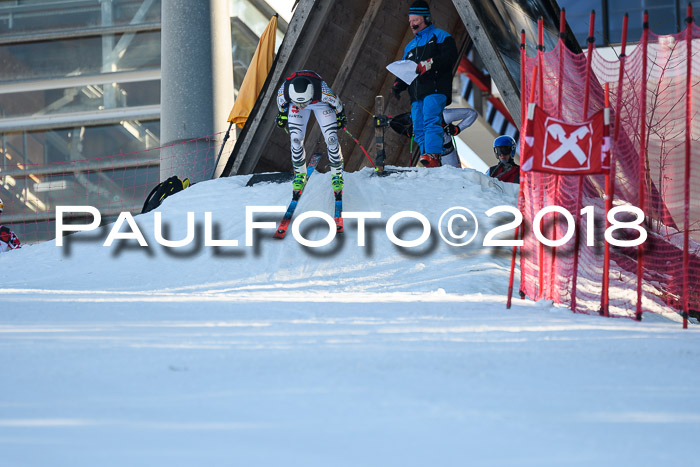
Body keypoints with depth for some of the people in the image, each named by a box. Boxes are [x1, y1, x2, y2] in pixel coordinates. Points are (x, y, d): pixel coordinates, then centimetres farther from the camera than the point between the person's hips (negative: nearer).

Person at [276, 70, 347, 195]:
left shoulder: (323, 91, -43)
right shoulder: (283, 92, -38)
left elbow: (336, 102, -19)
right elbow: (281, 102, -10)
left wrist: (340, 115, -2)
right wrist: (282, 113, 8)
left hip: (321, 103, -1)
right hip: (294, 102, 1)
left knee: (331, 139, -10)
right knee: (296, 140, -10)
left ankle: (337, 174, 12)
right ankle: (300, 173, 15)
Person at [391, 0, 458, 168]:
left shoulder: (439, 36, 9)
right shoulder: (410, 46, 31)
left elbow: (450, 56, -8)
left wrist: (430, 64, -20)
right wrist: (398, 85, 11)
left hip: (435, 90, -7)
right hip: (417, 95, 7)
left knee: (431, 120, -25)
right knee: (419, 129, -3)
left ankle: (432, 156, -37)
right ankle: (428, 166, -6)